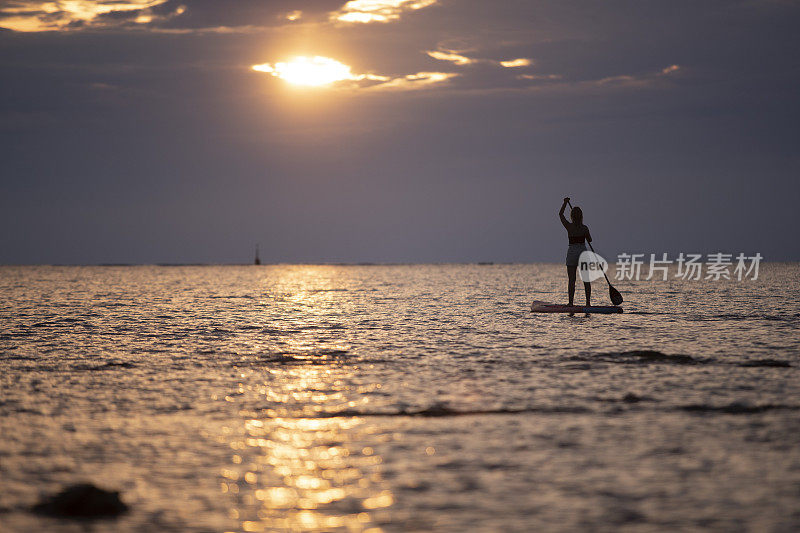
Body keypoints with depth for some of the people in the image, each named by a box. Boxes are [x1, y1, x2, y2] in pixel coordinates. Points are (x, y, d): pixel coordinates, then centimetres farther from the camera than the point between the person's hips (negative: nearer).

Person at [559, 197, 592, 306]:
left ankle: (571, 303, -2)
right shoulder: (584, 228, -4)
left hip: (572, 253, -1)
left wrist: (565, 203, 19)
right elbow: (589, 240, 11)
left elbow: (560, 214, 9)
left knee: (572, 280, 1)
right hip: (583, 252, 1)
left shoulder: (569, 226, -6)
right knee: (586, 280, 5)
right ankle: (588, 303, 3)